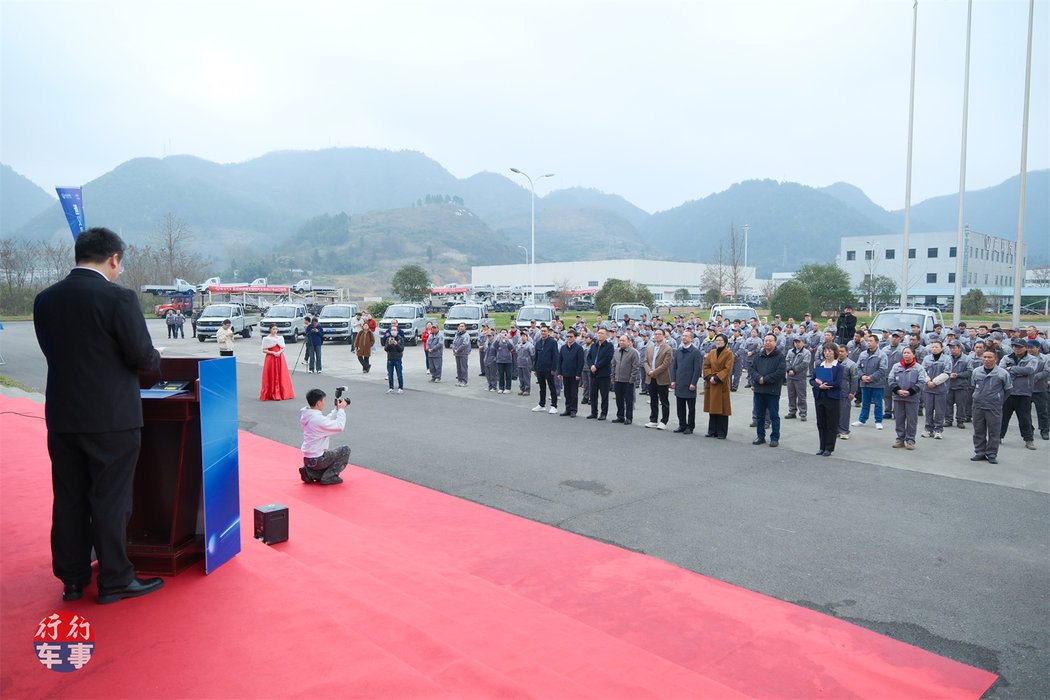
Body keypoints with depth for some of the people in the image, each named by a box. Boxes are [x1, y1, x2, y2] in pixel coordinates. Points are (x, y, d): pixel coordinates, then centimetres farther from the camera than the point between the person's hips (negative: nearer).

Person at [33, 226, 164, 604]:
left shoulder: (45, 299, 4)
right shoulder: (119, 298, -15)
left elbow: (52, 352, 11)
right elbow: (142, 357, -15)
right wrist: (155, 358, 7)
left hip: (62, 417, 6)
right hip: (112, 418, -5)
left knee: (68, 499, 14)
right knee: (110, 500, 4)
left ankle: (72, 579, 26)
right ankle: (114, 580, 14)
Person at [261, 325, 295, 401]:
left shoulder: (280, 338, 11)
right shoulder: (266, 339, -1)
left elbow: (283, 348, 11)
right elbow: (264, 350, -4)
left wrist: (279, 352, -10)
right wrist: (273, 353, -15)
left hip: (280, 358, 4)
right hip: (270, 358, -4)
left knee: (281, 376, 2)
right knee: (271, 376, -5)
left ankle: (282, 393, 9)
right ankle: (272, 394, -1)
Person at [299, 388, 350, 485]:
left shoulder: (307, 416, 4)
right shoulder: (318, 419, -25)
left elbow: (327, 422, 17)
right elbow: (339, 427, -17)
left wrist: (337, 410, 14)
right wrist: (341, 410, -6)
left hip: (307, 459, 9)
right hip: (316, 460, -9)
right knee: (346, 449, 1)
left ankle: (309, 472, 12)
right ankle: (328, 477, -2)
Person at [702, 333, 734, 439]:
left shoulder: (729, 354, -3)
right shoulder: (711, 353, 12)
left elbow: (727, 369, -10)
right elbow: (706, 366, 9)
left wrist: (717, 378, -17)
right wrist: (709, 376, -8)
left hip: (722, 384, -5)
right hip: (711, 383, 5)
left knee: (722, 409, -2)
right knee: (712, 408, 8)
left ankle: (722, 433, 5)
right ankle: (712, 431, 16)